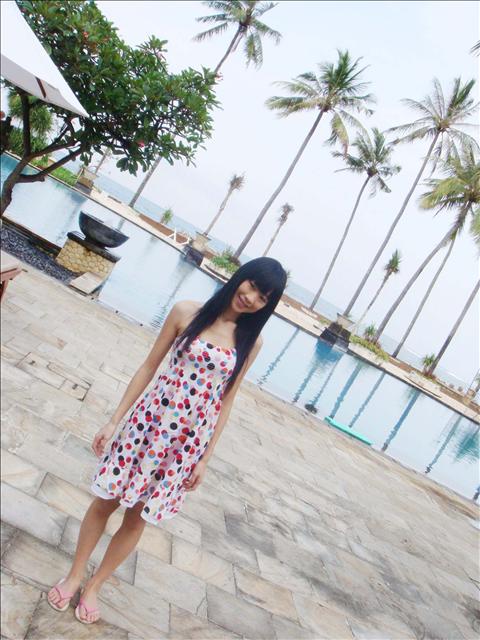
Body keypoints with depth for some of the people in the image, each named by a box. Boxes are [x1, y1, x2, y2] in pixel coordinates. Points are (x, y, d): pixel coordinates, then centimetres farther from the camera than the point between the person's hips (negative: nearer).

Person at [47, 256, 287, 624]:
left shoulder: (250, 342, -4)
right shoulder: (186, 312, -8)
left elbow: (226, 401, 1)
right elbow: (149, 367, -3)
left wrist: (205, 458, 2)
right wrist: (115, 420, -1)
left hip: (188, 441, 1)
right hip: (150, 421, 0)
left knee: (137, 518, 15)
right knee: (106, 501, 14)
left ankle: (93, 587, 39)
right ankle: (74, 576, 41)